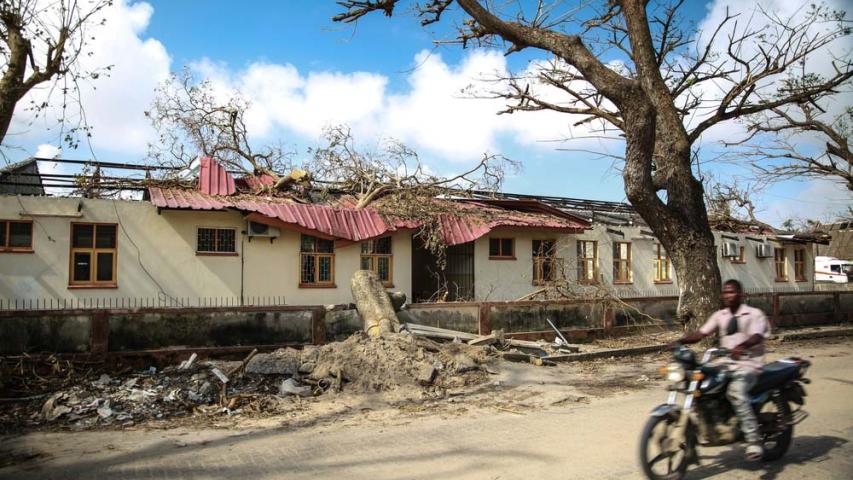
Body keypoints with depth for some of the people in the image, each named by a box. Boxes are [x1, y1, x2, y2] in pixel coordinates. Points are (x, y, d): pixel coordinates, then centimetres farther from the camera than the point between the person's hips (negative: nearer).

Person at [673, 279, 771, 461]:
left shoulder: (754, 314, -2)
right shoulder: (720, 315, 14)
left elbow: (757, 336, -20)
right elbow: (701, 333, 6)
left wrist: (741, 346, -42)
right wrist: (681, 340, -13)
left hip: (748, 365, -6)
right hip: (725, 364, 6)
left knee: (736, 391, -33)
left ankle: (753, 441, -28)